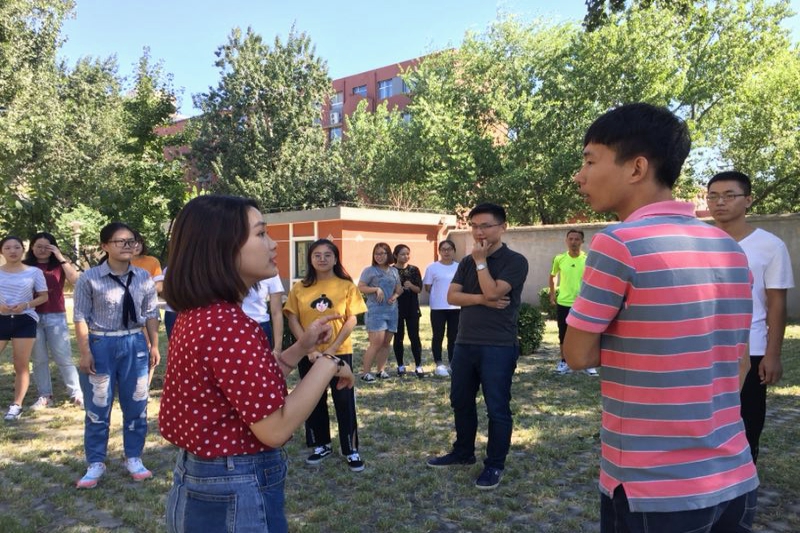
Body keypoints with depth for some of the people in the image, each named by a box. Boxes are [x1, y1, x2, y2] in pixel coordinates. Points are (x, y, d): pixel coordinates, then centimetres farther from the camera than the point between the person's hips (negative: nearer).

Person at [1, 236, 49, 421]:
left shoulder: (34, 272, 1)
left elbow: (44, 296, 4)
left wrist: (26, 305, -12)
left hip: (25, 321, -1)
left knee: (21, 365, 2)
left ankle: (17, 405, 11)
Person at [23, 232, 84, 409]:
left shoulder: (60, 265, 2)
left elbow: (75, 279, -16)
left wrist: (60, 257, -15)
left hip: (56, 317, -1)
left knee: (64, 358, 0)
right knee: (39, 359, 8)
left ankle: (76, 394, 4)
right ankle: (44, 396, 17)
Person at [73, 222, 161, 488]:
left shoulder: (143, 277, 1)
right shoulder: (89, 278, -9)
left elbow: (151, 313, 6)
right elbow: (81, 317, -8)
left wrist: (154, 346, 4)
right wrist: (85, 353, -11)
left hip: (135, 344, 3)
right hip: (101, 345, -3)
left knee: (136, 405, 10)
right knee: (97, 407, 7)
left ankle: (134, 458, 26)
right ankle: (96, 463, 23)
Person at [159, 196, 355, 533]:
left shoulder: (196, 315, 5)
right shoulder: (230, 326, -26)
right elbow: (275, 429, -25)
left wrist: (302, 347, 8)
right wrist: (328, 364, -15)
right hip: (237, 496, -9)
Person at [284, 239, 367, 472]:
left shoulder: (346, 286, -3)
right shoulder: (299, 288, 2)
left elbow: (351, 320, -6)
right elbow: (293, 321, -1)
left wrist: (333, 348, -14)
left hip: (339, 352, -2)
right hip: (309, 354, 2)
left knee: (344, 401, 2)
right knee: (314, 400, 12)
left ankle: (351, 450, 13)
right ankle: (322, 445, 28)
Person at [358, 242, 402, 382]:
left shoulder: (394, 271, 13)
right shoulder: (369, 270, -3)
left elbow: (399, 289, 19)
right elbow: (360, 287, -7)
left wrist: (395, 295, -2)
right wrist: (376, 289, -18)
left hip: (392, 310, 6)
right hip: (375, 310, -6)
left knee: (386, 342, 8)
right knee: (377, 342, -13)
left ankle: (381, 369, 19)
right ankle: (365, 372, -5)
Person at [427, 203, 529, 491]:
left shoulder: (515, 261, -8)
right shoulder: (467, 262, 12)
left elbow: (493, 292, -21)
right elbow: (451, 296, 1)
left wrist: (481, 261, -10)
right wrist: (482, 299, -13)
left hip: (498, 347, -7)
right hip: (465, 343, 7)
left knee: (497, 407, 2)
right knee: (461, 401, 16)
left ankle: (495, 465, 16)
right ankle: (463, 452, 34)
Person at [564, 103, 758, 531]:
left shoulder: (618, 243, -18)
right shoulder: (729, 247, 3)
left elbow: (578, 356, -10)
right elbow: (738, 362, 10)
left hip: (653, 493, -6)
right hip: (734, 481, 7)